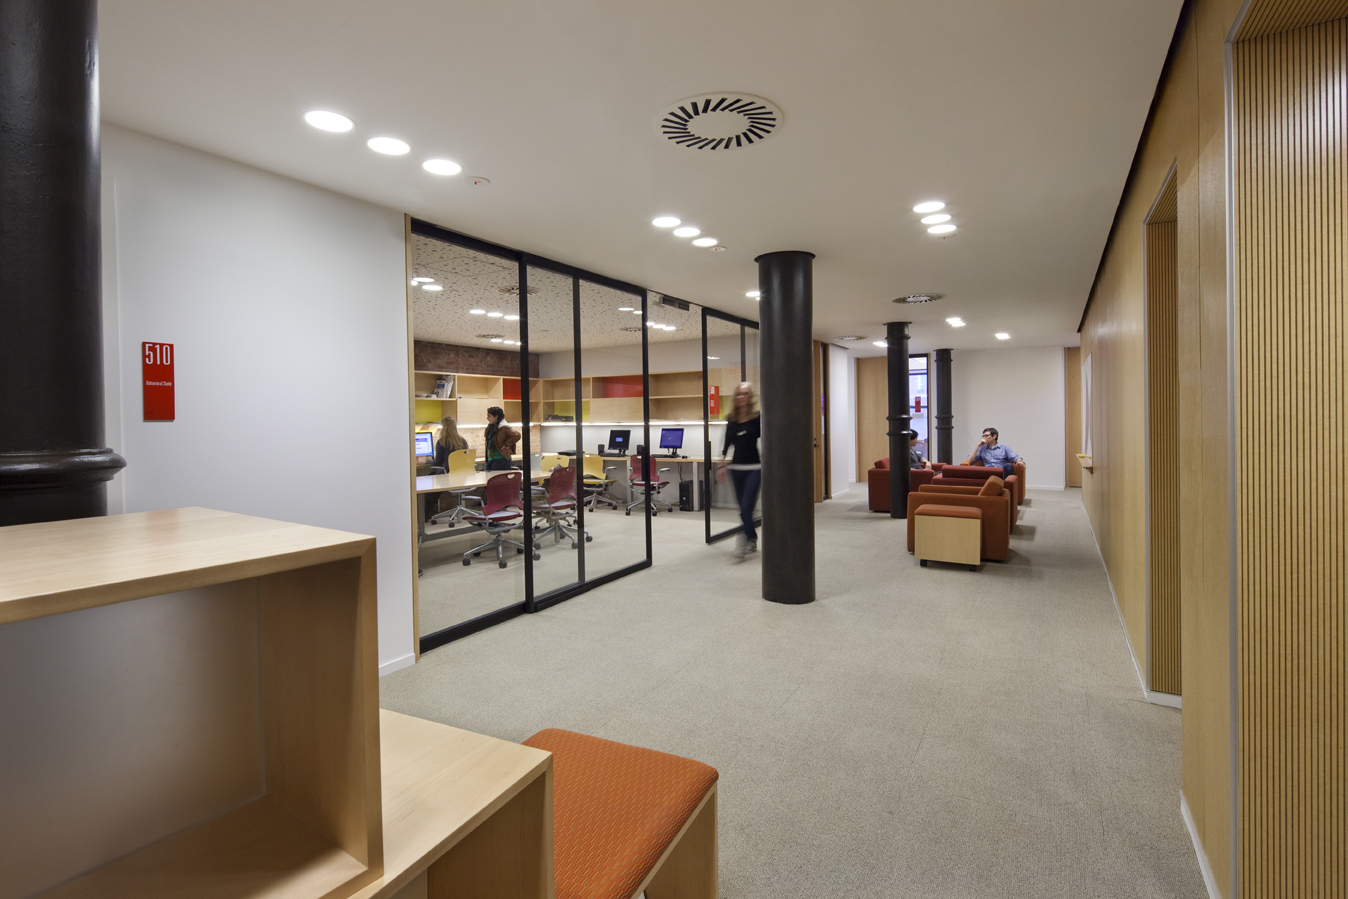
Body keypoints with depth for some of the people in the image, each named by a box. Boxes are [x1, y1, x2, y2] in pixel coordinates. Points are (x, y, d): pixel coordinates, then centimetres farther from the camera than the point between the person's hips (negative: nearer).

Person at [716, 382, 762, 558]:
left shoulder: (758, 417, -5)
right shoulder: (731, 418, 7)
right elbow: (727, 443, 13)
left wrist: (764, 466, -12)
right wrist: (721, 465, 10)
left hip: (754, 467, -5)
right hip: (736, 467, 5)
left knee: (746, 507, -14)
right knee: (743, 508, 10)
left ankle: (746, 540, -7)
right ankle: (752, 541, 23)